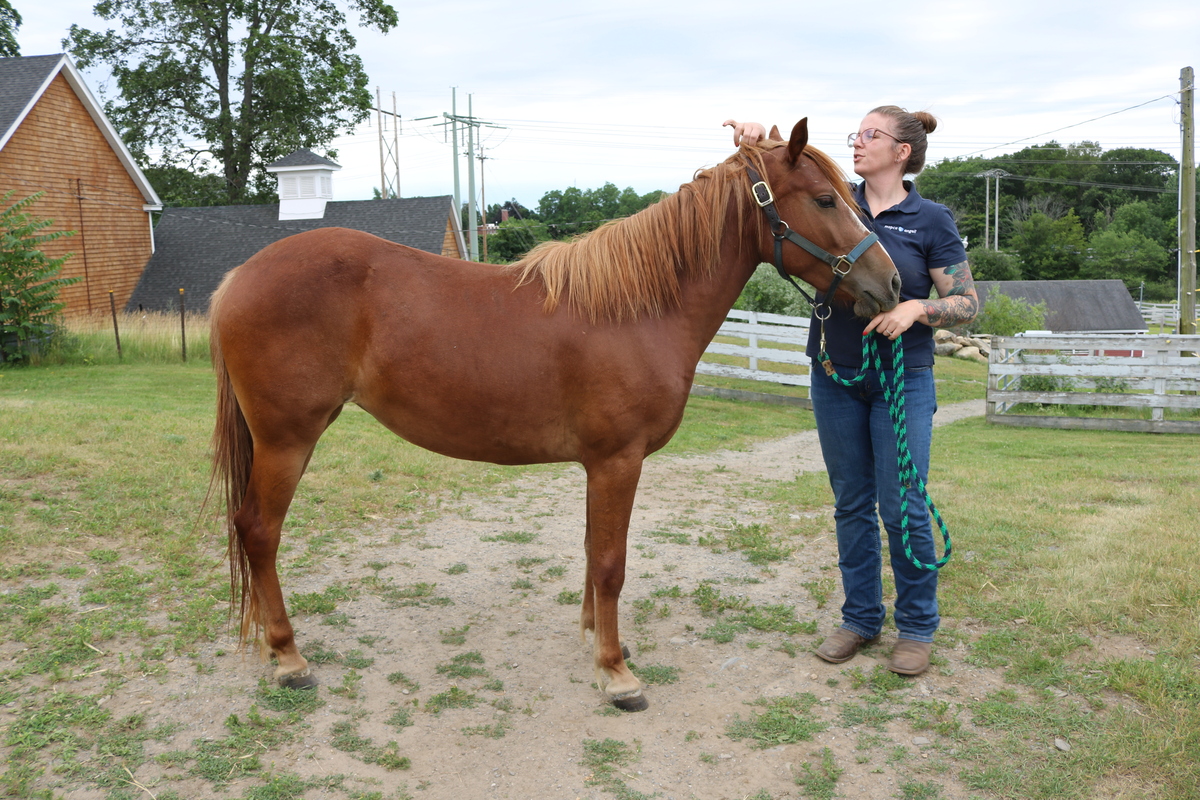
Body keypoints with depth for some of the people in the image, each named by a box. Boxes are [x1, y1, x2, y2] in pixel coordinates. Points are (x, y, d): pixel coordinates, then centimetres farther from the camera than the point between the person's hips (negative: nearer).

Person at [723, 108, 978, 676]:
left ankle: (917, 625, 18)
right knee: (851, 503, 11)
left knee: (902, 507, -1)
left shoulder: (931, 221, -3)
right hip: (835, 377, 4)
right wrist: (754, 148, -14)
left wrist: (917, 308, -21)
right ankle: (860, 618, 25)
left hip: (903, 380, -3)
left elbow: (967, 304, -2)